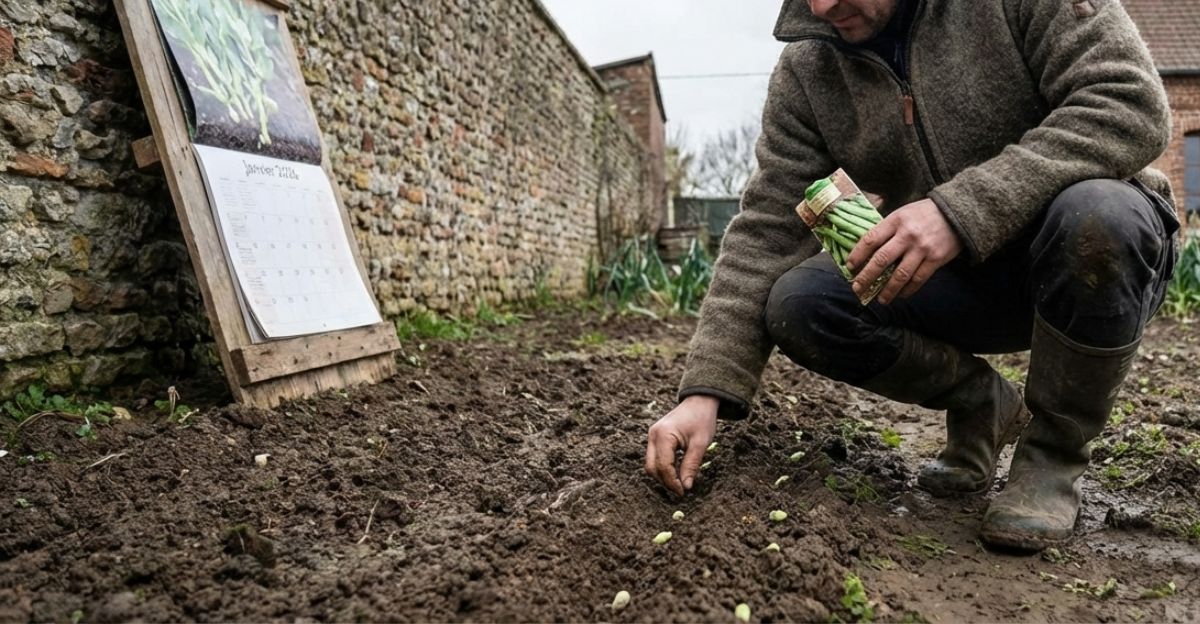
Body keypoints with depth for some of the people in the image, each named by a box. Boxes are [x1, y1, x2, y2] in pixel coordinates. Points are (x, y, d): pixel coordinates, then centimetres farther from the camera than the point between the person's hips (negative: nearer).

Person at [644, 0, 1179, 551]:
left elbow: (1133, 103, -23)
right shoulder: (805, 72, -7)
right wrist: (705, 391, -22)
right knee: (797, 305, -20)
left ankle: (1052, 455, -12)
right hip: (957, 279, 3)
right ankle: (979, 403, 4)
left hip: (1102, 250, -2)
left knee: (1096, 214, -36)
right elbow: (766, 231, -12)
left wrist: (962, 208, -37)